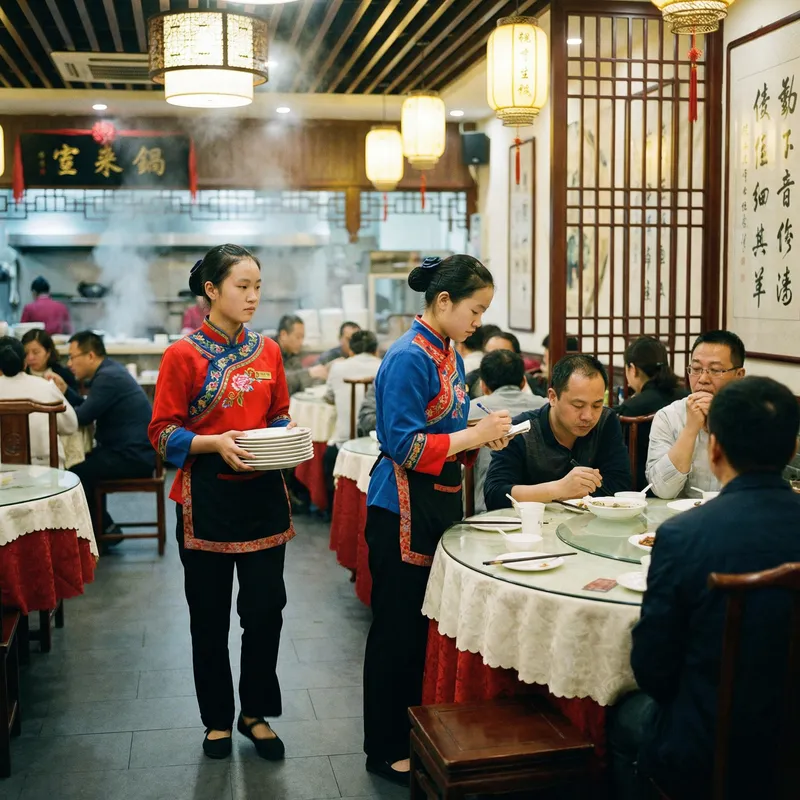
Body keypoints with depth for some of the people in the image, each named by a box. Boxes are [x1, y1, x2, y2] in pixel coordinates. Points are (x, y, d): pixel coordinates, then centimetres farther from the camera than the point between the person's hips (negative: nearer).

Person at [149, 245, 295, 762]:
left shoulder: (268, 351, 5)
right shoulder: (184, 355, -8)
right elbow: (164, 433, -7)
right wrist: (217, 443, -22)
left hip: (263, 493, 3)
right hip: (208, 498, -3)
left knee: (266, 608, 5)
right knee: (210, 614, 9)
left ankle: (256, 713, 25)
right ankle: (218, 719, 27)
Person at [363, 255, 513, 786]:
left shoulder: (450, 355, 11)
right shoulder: (409, 358, -17)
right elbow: (403, 445, -22)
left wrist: (484, 437, 0)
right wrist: (473, 435, -19)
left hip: (441, 504, 9)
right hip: (404, 513, -9)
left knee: (429, 624, 16)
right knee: (398, 631, 2)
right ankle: (387, 751, 16)